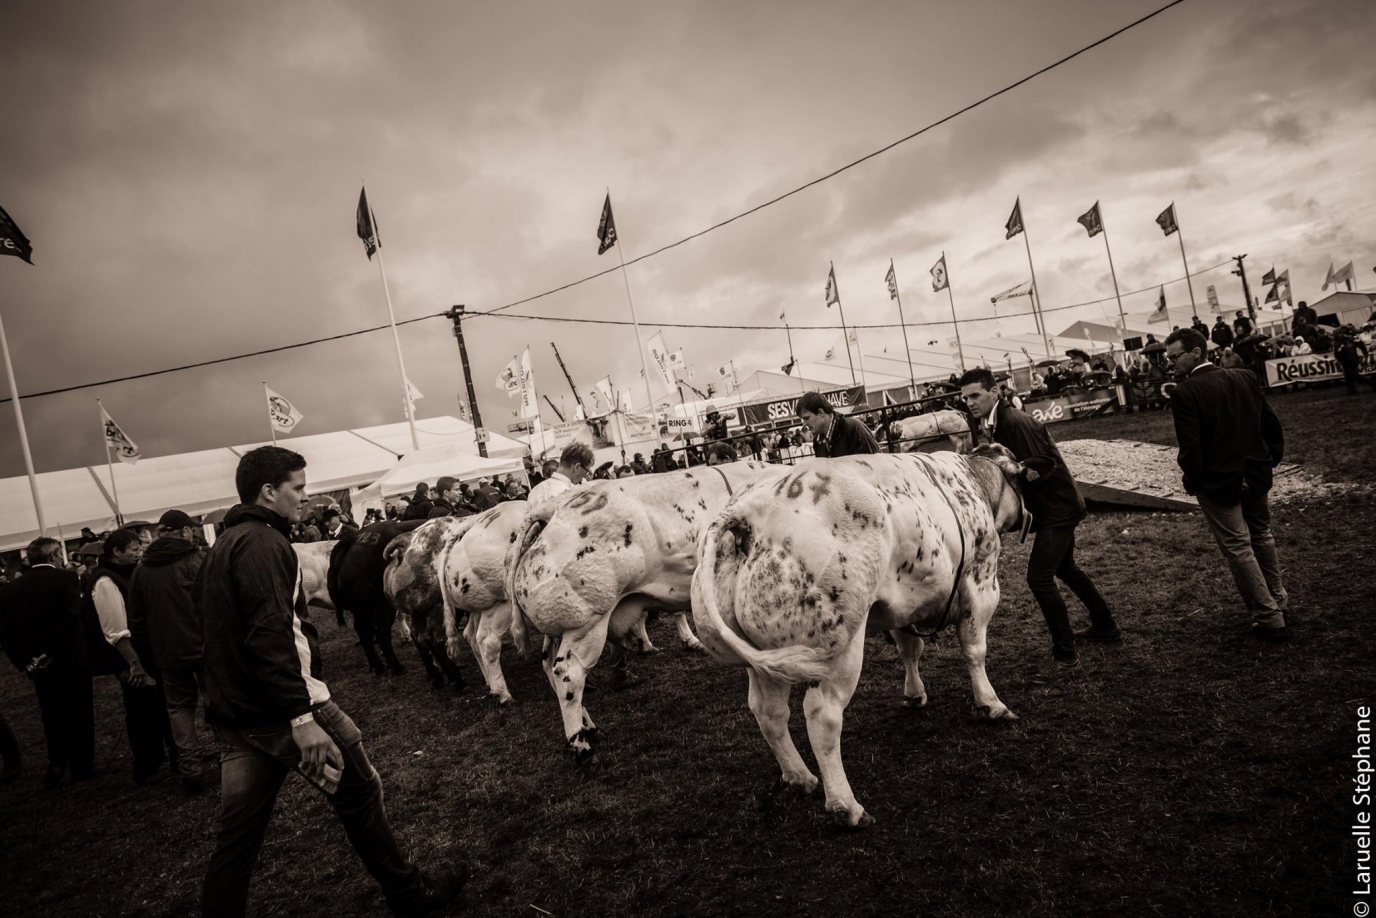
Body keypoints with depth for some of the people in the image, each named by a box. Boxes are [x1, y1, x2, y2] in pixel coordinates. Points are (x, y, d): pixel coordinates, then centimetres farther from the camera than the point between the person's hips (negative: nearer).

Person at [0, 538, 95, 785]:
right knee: (79, 713, 10)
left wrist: (23, 661, 1)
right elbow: (70, 618, -23)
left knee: (51, 715, 19)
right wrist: (52, 654, -15)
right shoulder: (67, 578, -11)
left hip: (38, 666, 4)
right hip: (71, 660, -4)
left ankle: (56, 764, 20)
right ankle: (81, 766, 17)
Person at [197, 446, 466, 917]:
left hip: (234, 715, 9)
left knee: (237, 834, 13)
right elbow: (270, 636, -26)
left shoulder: (221, 547, 16)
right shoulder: (262, 543, -15)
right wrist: (302, 717, -28)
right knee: (359, 792, 6)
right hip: (282, 709, -9)